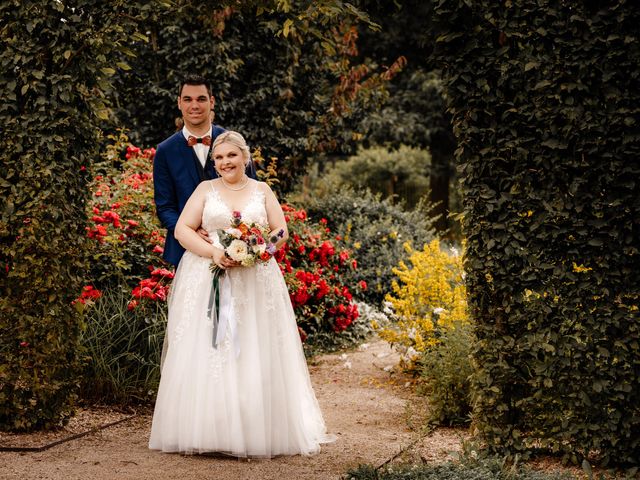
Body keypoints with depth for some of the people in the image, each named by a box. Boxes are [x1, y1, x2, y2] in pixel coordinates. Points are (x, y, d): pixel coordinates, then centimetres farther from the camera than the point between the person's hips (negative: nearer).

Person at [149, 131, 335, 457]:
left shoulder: (262, 191, 11)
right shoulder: (206, 189, 9)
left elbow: (281, 232, 6)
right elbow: (182, 229, 0)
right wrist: (213, 252, -15)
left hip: (254, 281, 1)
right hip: (207, 281, -1)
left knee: (256, 357, -2)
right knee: (207, 355, -6)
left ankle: (257, 431, 3)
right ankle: (207, 428, -2)